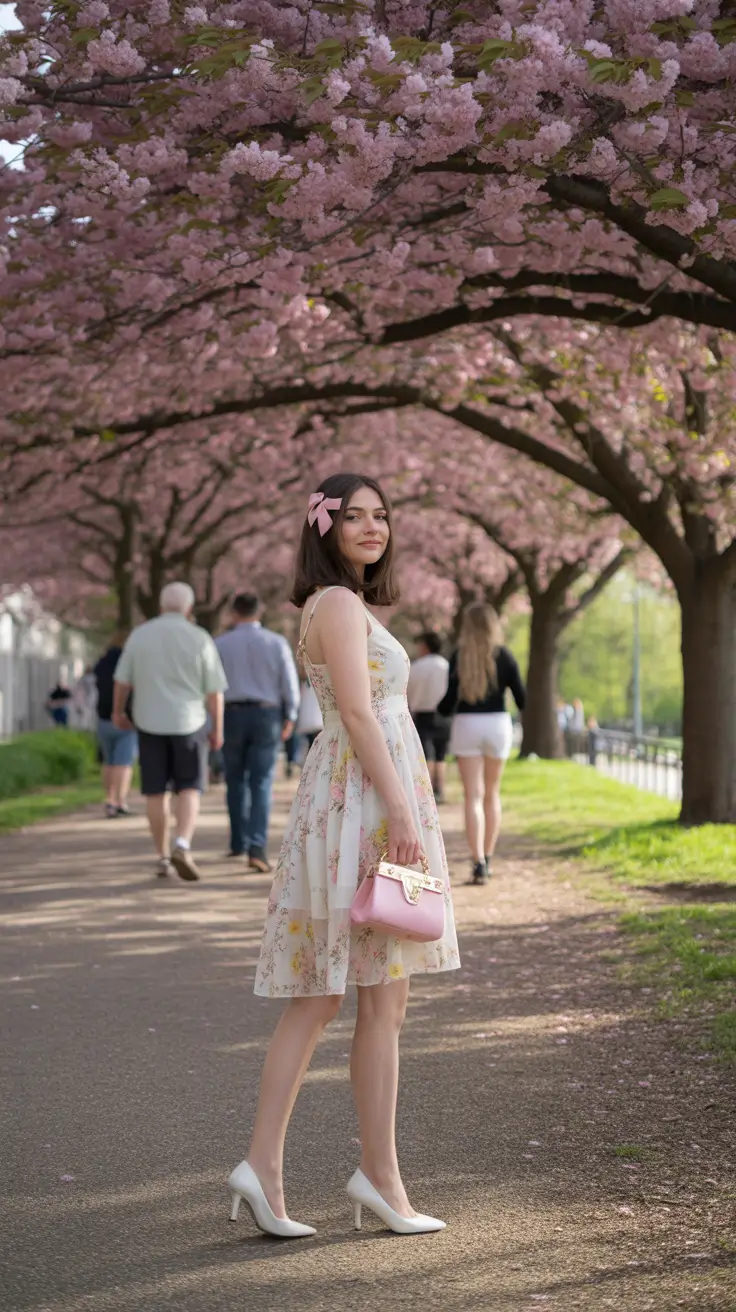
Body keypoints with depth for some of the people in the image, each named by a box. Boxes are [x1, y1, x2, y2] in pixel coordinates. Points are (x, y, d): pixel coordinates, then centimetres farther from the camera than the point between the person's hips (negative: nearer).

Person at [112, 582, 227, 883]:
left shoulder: (140, 635, -1)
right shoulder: (200, 639, -6)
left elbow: (123, 680, 5)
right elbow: (214, 691, -5)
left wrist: (118, 711, 21)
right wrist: (217, 729, 5)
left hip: (150, 723, 2)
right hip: (188, 722, -2)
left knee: (156, 792, 9)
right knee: (189, 789, 6)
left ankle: (163, 858, 12)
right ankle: (182, 847, -14)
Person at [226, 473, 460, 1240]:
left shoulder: (341, 604, 20)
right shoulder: (339, 603, -10)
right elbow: (358, 715, -18)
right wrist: (401, 812, -22)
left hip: (353, 800, 10)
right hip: (364, 804, -10)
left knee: (318, 996, 6)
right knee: (383, 996, -3)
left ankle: (263, 1165, 5)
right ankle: (380, 1175, 4)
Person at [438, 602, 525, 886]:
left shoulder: (459, 656, -5)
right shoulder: (504, 656, -2)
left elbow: (450, 699, -8)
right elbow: (521, 696, 0)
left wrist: (441, 709, 15)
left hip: (466, 724, -1)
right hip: (497, 724, 1)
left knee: (473, 796, -1)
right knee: (492, 794, 16)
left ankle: (478, 863, -12)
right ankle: (487, 859, 22)